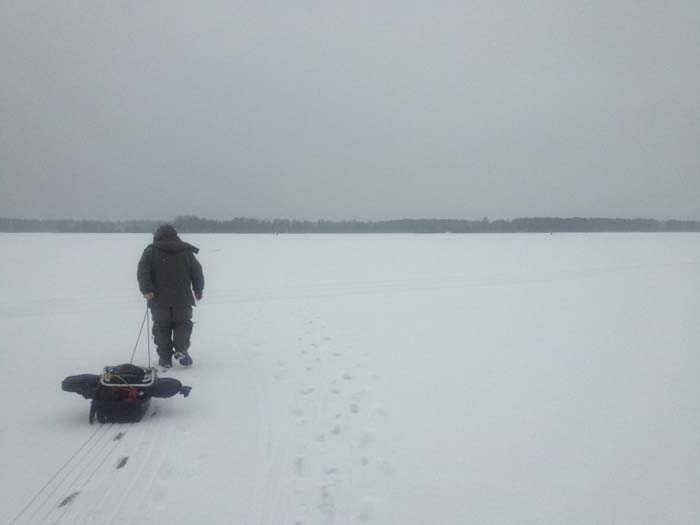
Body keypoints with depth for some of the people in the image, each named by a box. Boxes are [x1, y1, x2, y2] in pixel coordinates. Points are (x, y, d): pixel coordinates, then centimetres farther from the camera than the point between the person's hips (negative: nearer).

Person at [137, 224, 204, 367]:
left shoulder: (151, 252, 1)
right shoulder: (186, 252, 8)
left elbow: (142, 271, -12)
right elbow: (197, 272, 10)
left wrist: (146, 289, -17)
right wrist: (198, 290, 20)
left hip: (159, 299, -1)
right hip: (182, 299, 1)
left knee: (162, 327, 8)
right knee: (183, 324, 12)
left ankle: (165, 358, 4)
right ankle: (181, 350, -7)